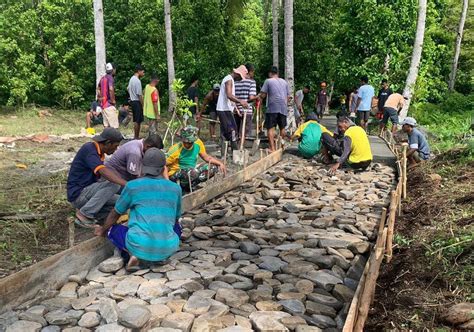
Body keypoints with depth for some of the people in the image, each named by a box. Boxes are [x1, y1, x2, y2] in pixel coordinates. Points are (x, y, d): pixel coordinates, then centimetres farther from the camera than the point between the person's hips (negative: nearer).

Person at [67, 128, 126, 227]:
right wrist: (126, 184, -42)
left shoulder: (99, 152, 9)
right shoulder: (89, 149, -20)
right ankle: (84, 213, -13)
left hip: (86, 191, 9)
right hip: (77, 194, -9)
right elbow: (104, 171, -34)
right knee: (114, 184, -23)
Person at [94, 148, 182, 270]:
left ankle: (133, 255, 0)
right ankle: (160, 256, 9)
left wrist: (102, 230, 37)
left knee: (113, 229, 25)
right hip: (168, 249, 2)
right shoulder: (175, 188, 7)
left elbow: (115, 214, 18)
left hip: (140, 246, -2)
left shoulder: (132, 186, 3)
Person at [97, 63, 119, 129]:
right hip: (109, 105, -9)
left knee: (106, 125, 12)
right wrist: (113, 100, -18)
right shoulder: (110, 78, -13)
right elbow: (111, 89, -29)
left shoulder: (103, 78, 14)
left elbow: (98, 88, 28)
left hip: (103, 104, 9)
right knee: (114, 127, -8)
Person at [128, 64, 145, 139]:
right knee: (138, 121, -3)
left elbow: (128, 89, 22)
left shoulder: (131, 79, 10)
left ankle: (136, 136, 21)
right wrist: (143, 105, -15)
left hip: (132, 101, 10)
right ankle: (136, 137, 2)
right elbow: (139, 95, -20)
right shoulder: (137, 81, -19)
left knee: (136, 120, 15)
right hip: (137, 102, -10)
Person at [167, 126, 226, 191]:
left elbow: (206, 157, 6)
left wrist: (220, 163, -6)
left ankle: (189, 186, -8)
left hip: (191, 171, 7)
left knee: (214, 167, -5)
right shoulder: (176, 150, -23)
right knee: (194, 173, -37)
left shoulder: (198, 143, -8)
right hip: (175, 175, -7)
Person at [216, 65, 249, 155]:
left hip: (223, 110, 10)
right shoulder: (229, 79, -12)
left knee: (224, 133, 9)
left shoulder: (229, 79, 20)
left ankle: (223, 154, 10)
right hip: (225, 110, -10)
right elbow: (229, 95, -26)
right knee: (232, 131, -9)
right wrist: (240, 101, -37)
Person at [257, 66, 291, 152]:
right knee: (282, 128, 17)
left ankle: (272, 148, -16)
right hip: (283, 108, 5)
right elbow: (288, 97, 16)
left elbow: (263, 95, -3)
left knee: (270, 128, -6)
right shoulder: (284, 82, 17)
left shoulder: (268, 81, 2)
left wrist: (258, 96, 17)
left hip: (272, 108, -5)